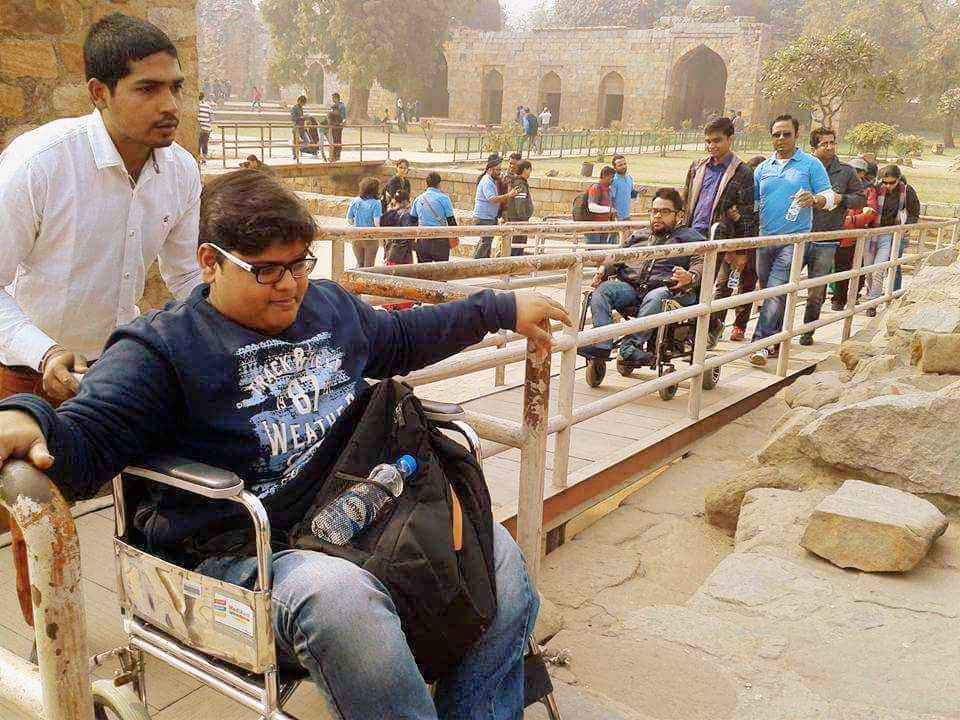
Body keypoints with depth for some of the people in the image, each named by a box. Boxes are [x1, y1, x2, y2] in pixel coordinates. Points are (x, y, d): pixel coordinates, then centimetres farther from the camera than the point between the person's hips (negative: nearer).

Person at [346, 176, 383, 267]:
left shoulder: (354, 201, -1)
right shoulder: (376, 203, -14)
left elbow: (349, 220, 3)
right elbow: (376, 222, -19)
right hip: (370, 238, -4)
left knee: (359, 263, 19)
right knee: (369, 265, 9)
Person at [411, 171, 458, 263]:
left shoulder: (418, 199, 7)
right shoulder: (443, 198, -7)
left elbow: (412, 220, 13)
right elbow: (451, 220, -5)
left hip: (422, 241, 4)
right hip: (440, 240, -4)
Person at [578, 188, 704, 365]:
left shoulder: (690, 237, 17)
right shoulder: (638, 237, 33)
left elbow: (702, 263, 1)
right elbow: (617, 258, 29)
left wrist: (690, 277, -23)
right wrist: (603, 270, 5)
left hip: (665, 289, -4)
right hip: (629, 287, 4)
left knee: (655, 298, -39)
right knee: (602, 290, -25)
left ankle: (632, 345, -42)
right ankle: (602, 344, -37)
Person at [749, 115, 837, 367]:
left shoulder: (811, 165, 3)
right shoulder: (763, 168, 14)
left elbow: (829, 198, 0)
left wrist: (815, 200, -22)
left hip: (795, 238, -5)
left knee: (776, 291, -16)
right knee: (770, 292, 11)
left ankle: (761, 343, -18)